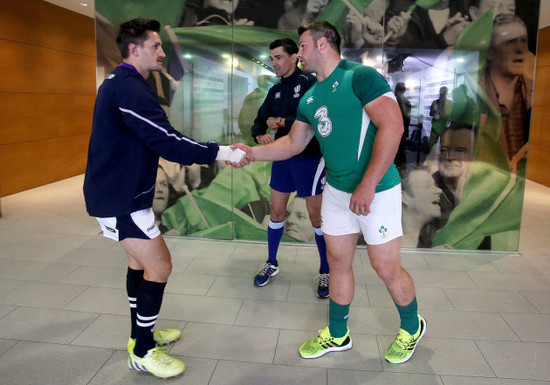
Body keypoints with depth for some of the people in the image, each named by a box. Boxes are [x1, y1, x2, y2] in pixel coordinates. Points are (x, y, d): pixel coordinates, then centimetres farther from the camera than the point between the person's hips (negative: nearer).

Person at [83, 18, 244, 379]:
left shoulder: (119, 83, 14)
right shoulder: (130, 89, -20)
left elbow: (150, 139, 14)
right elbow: (168, 142, -28)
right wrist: (220, 152, -22)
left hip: (118, 190, 11)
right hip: (120, 199, -11)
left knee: (141, 260, 19)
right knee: (159, 266, -4)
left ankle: (142, 334, 34)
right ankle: (143, 353, 10)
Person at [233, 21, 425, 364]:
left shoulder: (360, 76, -13)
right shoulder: (310, 98, 11)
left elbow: (392, 126, -21)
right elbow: (294, 143, 18)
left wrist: (367, 185, -25)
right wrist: (253, 152, 3)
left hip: (376, 191, -7)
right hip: (336, 191, 7)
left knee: (387, 268, 3)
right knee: (338, 262, 14)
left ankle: (412, 328, 32)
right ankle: (338, 336, 32)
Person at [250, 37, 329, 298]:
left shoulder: (310, 83, -11)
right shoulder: (276, 91, 10)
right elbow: (259, 121, 12)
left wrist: (283, 122, -17)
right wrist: (260, 134, -11)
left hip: (310, 159, -6)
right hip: (282, 157, 6)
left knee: (316, 217, 2)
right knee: (276, 212, 12)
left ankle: (326, 271, 18)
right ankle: (271, 264, 29)